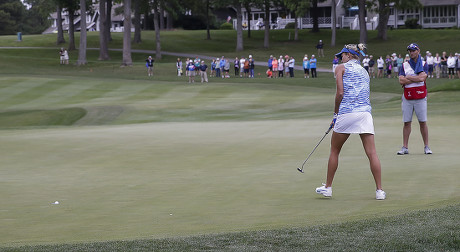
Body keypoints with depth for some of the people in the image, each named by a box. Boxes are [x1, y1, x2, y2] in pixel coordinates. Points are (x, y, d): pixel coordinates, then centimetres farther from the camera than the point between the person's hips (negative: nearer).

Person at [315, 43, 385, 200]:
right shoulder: (364, 71, 25)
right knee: (372, 153, -2)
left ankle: (327, 187, 18)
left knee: (334, 150, 12)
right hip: (365, 111, 4)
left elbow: (340, 93, -4)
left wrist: (336, 113, 9)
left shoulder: (342, 68, 7)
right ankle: (379, 190, -7)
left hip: (348, 111, -4)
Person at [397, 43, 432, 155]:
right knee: (406, 122, 1)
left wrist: (408, 78, -4)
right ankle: (405, 147, 3)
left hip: (420, 97, -2)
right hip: (407, 98, 2)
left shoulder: (424, 64, 5)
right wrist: (417, 78, -8)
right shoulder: (404, 65, 10)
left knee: (423, 122, -1)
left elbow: (422, 78, -13)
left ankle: (426, 146, 4)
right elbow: (401, 81, -4)